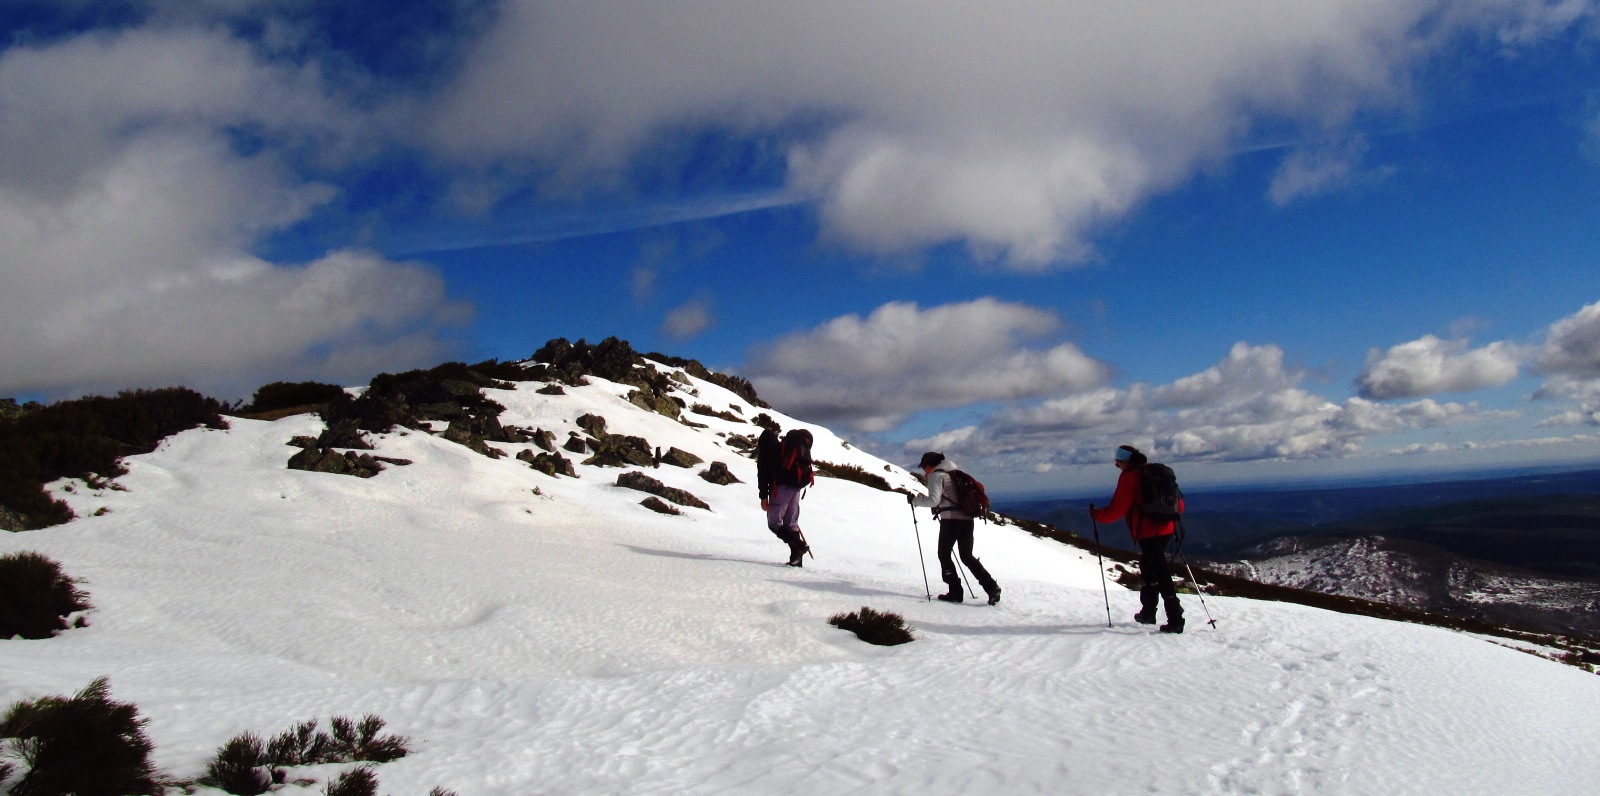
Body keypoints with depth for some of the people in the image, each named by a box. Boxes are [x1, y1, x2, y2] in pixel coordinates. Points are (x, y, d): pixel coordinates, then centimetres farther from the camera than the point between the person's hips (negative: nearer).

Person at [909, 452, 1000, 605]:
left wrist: (914, 500, -1)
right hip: (967, 518, 8)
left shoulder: (936, 475, -3)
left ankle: (955, 592, 3)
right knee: (967, 556, 13)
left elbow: (934, 500, -13)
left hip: (951, 519, -8)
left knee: (944, 555, 7)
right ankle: (991, 587, 0)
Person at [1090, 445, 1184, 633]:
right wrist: (1170, 517, 34)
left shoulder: (1129, 476, -7)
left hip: (1147, 532, -8)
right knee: (1149, 568, 21)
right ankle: (1148, 613, 30)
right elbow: (1178, 503, 18)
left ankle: (1175, 619, -12)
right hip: (1166, 529, 8)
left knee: (1160, 575, -8)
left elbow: (1117, 509, -12)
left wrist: (1096, 514, 2)